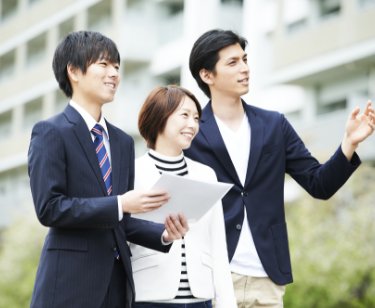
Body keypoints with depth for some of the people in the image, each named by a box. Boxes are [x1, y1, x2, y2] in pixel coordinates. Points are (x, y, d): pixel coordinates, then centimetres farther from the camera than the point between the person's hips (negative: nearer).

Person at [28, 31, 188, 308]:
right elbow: (49, 208, -14)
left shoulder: (123, 141, 19)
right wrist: (120, 204, -19)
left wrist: (163, 234, -2)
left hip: (117, 283, 6)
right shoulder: (50, 133, -3)